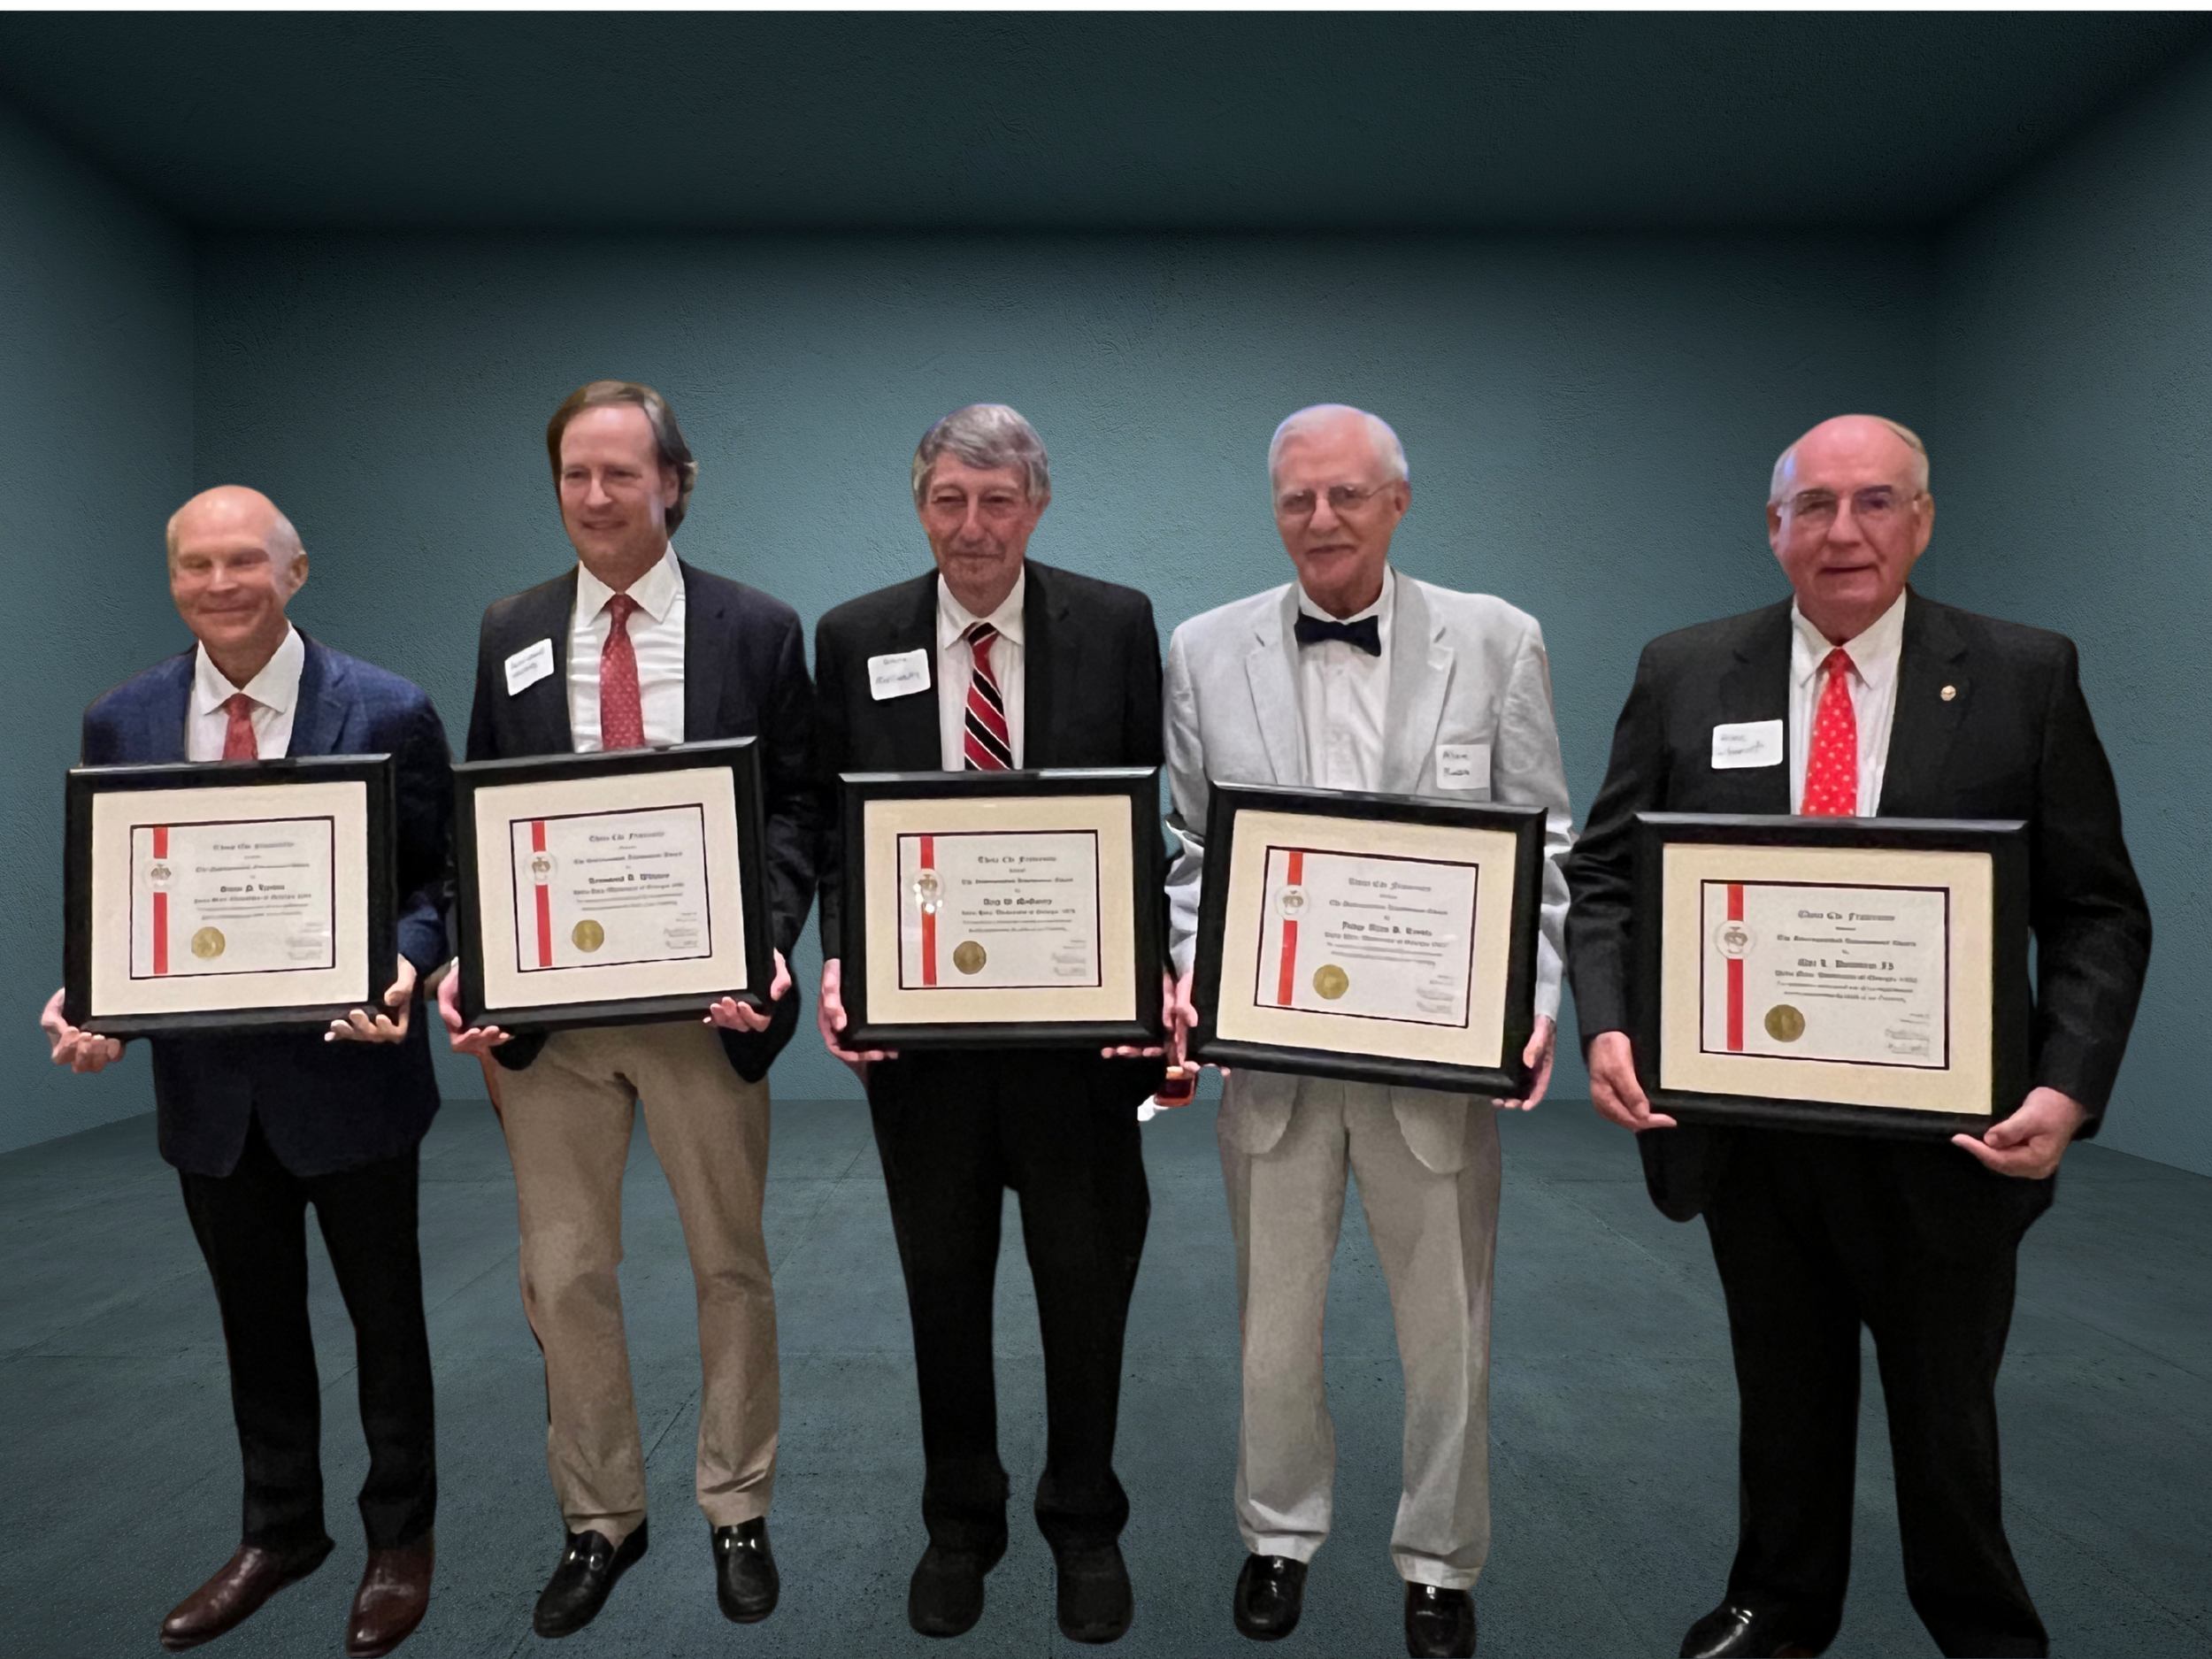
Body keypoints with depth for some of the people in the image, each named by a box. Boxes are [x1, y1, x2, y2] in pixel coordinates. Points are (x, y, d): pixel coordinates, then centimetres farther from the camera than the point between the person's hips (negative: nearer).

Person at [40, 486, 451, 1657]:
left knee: (383, 1315, 13)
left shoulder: (386, 713, -10)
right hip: (207, 1077, 4)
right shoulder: (120, 723, 1)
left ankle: (399, 1537, 34)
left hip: (347, 1067, -3)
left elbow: (435, 879, -7)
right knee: (255, 1320, 20)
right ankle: (279, 1531, 41)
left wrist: (402, 967, -27)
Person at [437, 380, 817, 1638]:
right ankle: (601, 1519, 32)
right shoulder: (512, 634, 7)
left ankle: (738, 1511, 32)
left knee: (731, 1266, 12)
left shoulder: (758, 629, -1)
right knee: (565, 1278, 11)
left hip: (704, 999, -2)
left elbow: (795, 810, -2)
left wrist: (765, 944, -19)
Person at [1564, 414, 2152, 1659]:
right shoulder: (1684, 675, -1)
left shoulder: (2027, 677, -4)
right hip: (1747, 1125, 1)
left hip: (1946, 1135, -1)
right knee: (1784, 1394, 20)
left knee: (1946, 1409, 18)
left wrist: (2070, 1088, -17)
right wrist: (1607, 1024, -16)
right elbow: (1607, 876, 0)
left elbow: (2097, 912, -4)